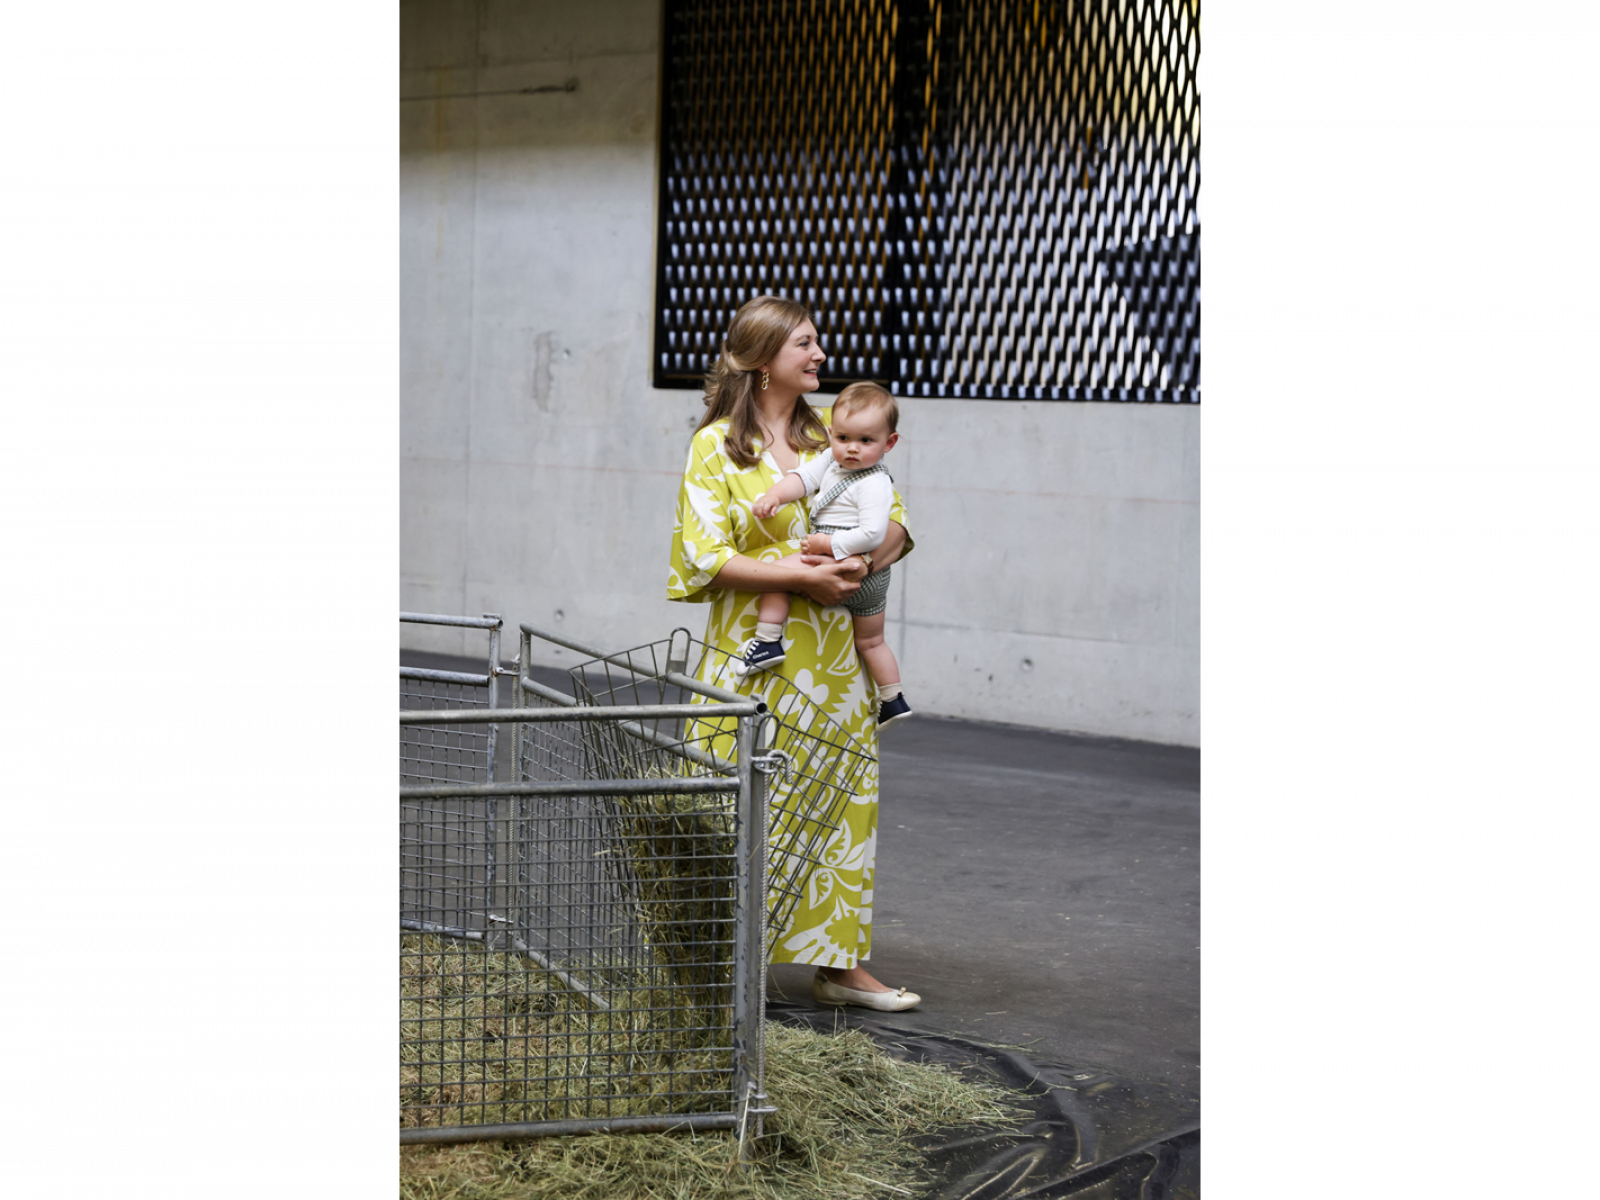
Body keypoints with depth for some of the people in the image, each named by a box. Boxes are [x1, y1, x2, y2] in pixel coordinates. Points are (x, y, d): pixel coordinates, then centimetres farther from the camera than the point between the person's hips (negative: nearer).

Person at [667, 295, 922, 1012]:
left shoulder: (828, 434, 12)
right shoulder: (716, 445, -3)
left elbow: (894, 520, 13)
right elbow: (707, 556, -10)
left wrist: (867, 562, -9)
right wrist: (803, 577, -18)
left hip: (834, 659, 5)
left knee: (842, 799, 5)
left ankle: (838, 962, 13)